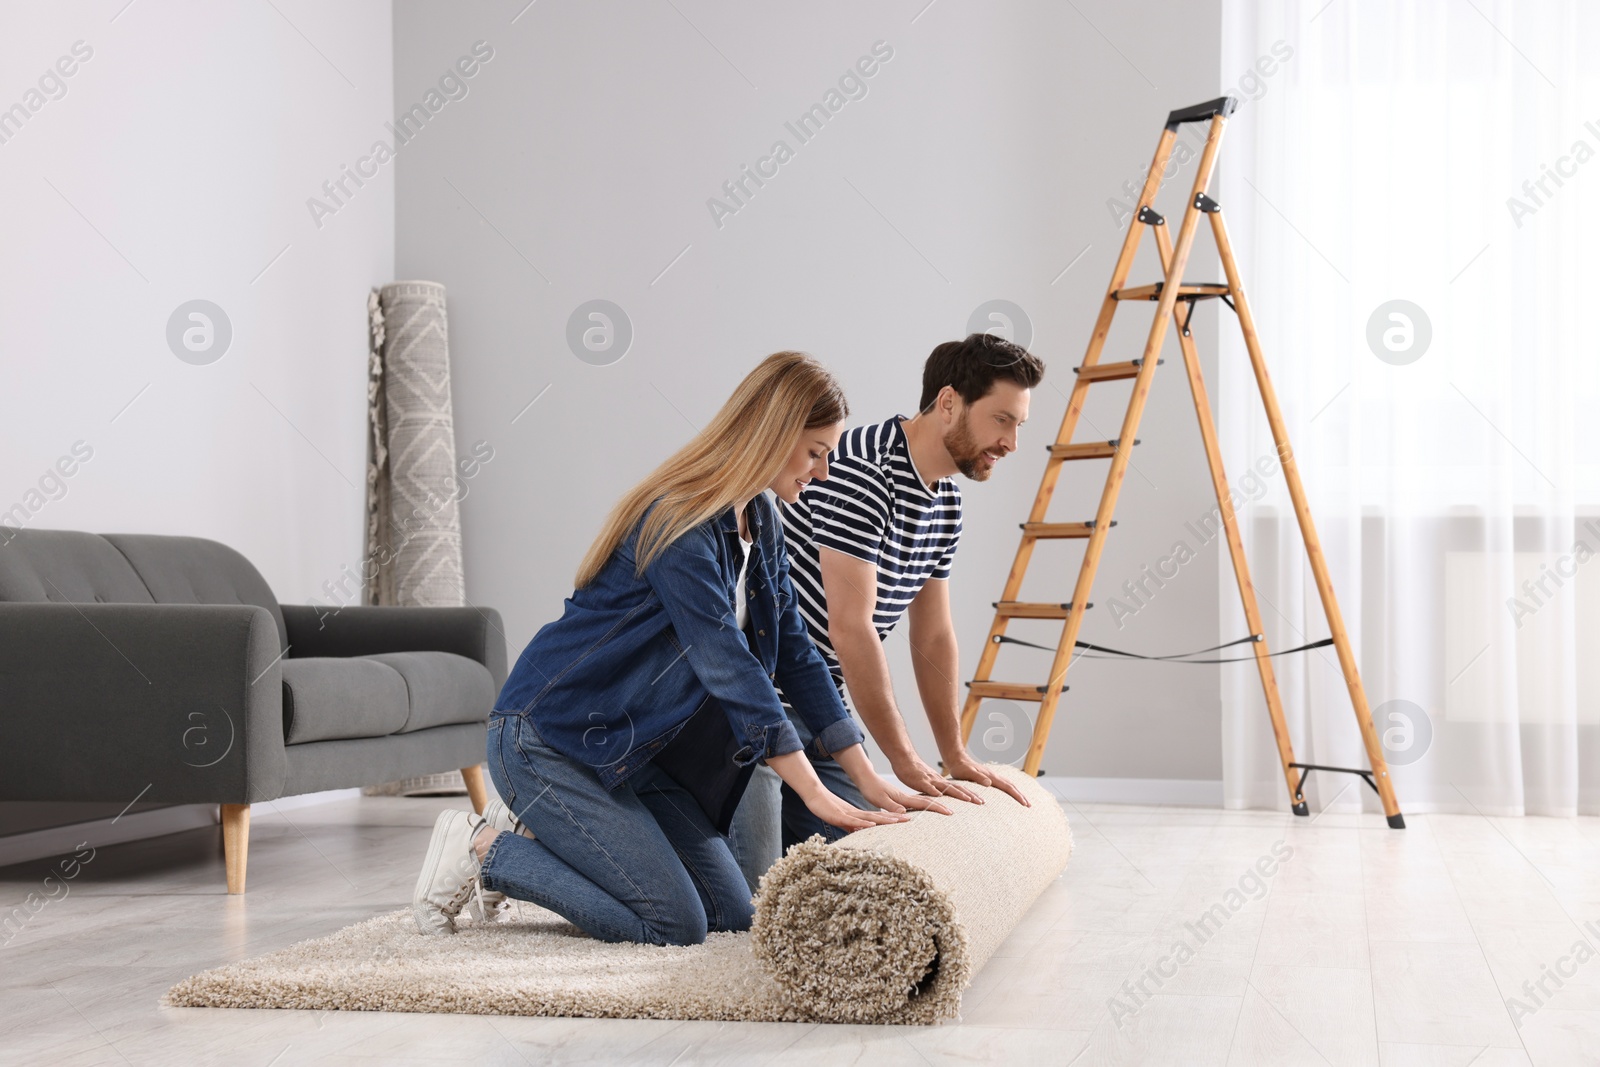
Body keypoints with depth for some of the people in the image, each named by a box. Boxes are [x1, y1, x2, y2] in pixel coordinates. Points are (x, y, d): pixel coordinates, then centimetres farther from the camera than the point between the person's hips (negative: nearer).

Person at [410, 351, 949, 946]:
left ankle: (536, 833, 15)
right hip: (549, 738, -10)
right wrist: (815, 794, -31)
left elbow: (794, 654, 7)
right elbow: (727, 663, -29)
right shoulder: (680, 525, -23)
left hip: (634, 750, 10)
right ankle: (483, 851, 0)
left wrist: (868, 780, 1)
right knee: (675, 926, -15)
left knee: (733, 915, 3)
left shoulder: (760, 524, 6)